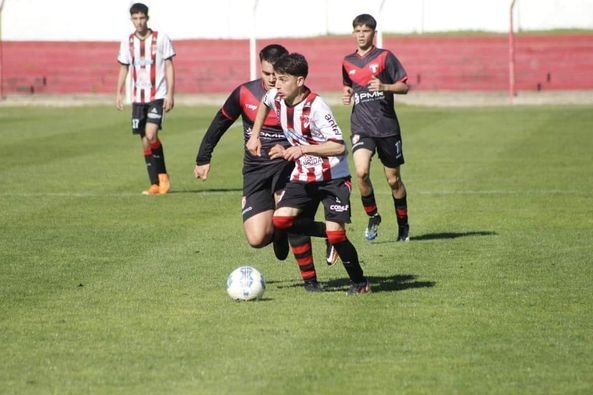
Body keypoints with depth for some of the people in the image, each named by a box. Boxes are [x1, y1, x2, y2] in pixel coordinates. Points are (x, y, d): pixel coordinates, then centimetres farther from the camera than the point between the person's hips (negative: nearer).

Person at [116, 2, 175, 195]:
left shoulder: (161, 38, -4)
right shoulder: (127, 42, 6)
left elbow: (169, 67, -3)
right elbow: (123, 69, 15)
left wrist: (170, 94, -9)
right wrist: (119, 93, 7)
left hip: (158, 96, -4)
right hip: (138, 98, 4)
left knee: (151, 135, -20)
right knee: (145, 141, 4)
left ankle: (162, 175, -2)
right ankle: (155, 184, 10)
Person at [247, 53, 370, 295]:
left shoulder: (315, 107, -26)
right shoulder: (276, 97, -6)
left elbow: (339, 147, -29)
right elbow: (264, 103, 22)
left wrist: (303, 149, -36)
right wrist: (255, 136, 17)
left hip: (333, 177, -6)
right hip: (304, 175, 7)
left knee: (335, 234, -15)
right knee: (281, 219, -14)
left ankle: (359, 281, 8)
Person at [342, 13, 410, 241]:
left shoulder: (385, 57, -1)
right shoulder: (348, 62, 10)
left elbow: (404, 86, -1)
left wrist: (384, 86, -18)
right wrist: (347, 95, 6)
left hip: (387, 126, -2)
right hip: (361, 126, 2)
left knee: (393, 179, 6)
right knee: (361, 172, -20)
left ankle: (403, 225, 25)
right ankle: (373, 218, 1)